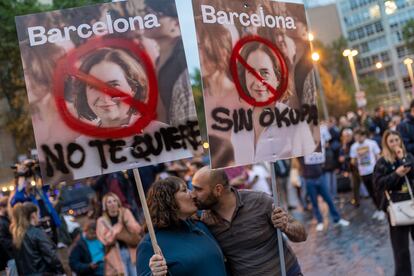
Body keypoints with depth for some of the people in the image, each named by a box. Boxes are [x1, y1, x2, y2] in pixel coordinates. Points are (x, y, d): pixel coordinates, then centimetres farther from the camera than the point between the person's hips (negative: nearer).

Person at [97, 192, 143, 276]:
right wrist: (118, 225, -11)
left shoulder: (126, 213, 9)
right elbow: (107, 239, -11)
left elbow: (138, 230, 0)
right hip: (116, 256, -2)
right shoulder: (102, 221, 2)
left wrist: (126, 222, -16)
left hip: (132, 251, 3)